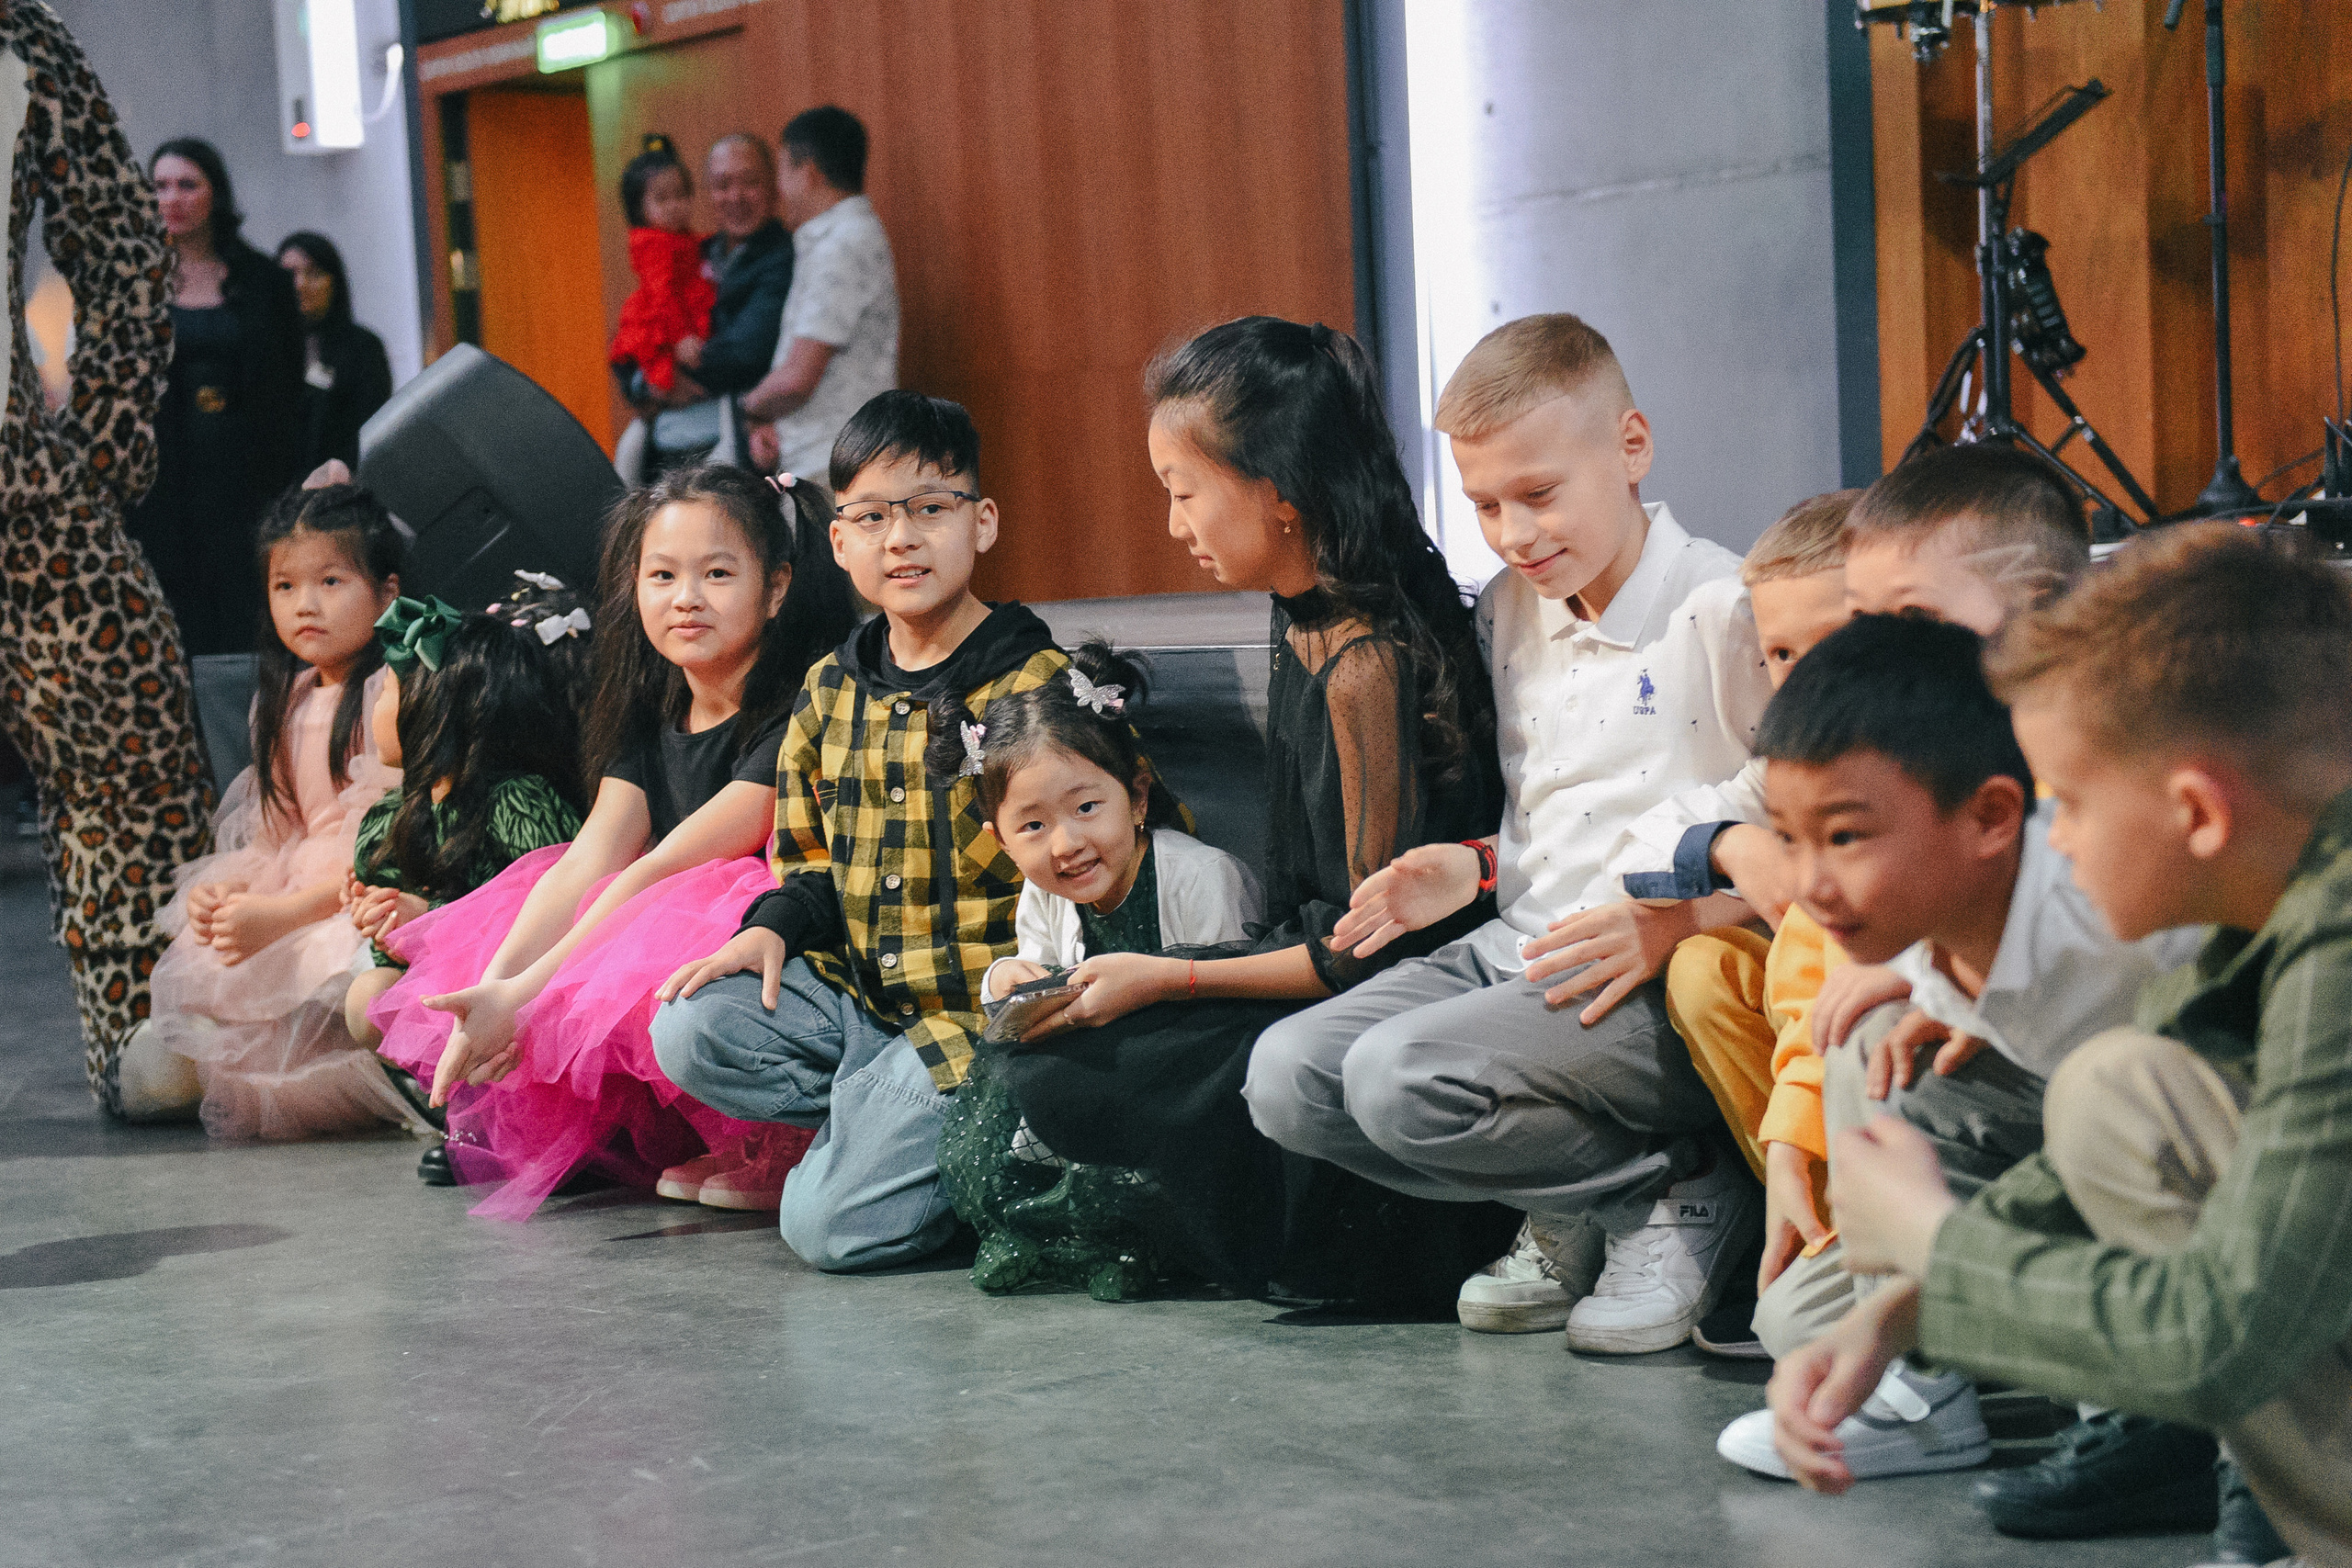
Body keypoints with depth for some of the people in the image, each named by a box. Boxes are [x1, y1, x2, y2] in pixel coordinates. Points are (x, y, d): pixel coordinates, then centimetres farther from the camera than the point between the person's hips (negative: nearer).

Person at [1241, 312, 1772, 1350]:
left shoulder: (1725, 610, -10)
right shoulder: (1506, 612, 15)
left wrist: (1671, 926, -23)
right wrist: (1473, 867, 6)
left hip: (1665, 990, -8)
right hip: (1517, 952, 8)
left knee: (1400, 1077, -28)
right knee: (1286, 1073, -10)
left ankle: (1678, 1199, -7)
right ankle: (1572, 1219, 1)